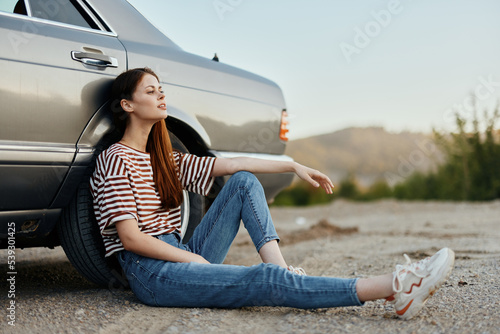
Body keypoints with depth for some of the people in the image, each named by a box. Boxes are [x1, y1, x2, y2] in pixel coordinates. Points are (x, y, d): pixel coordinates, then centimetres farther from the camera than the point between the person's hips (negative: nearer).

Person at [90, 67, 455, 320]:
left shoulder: (164, 159, 16)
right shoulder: (116, 160, -7)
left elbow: (230, 164, 12)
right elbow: (131, 238, -15)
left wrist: (294, 166, 7)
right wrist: (196, 260, -14)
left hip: (182, 257, 8)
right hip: (151, 273, -8)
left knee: (244, 182, -1)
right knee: (265, 281, -26)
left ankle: (282, 267, -17)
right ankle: (394, 287, -33)